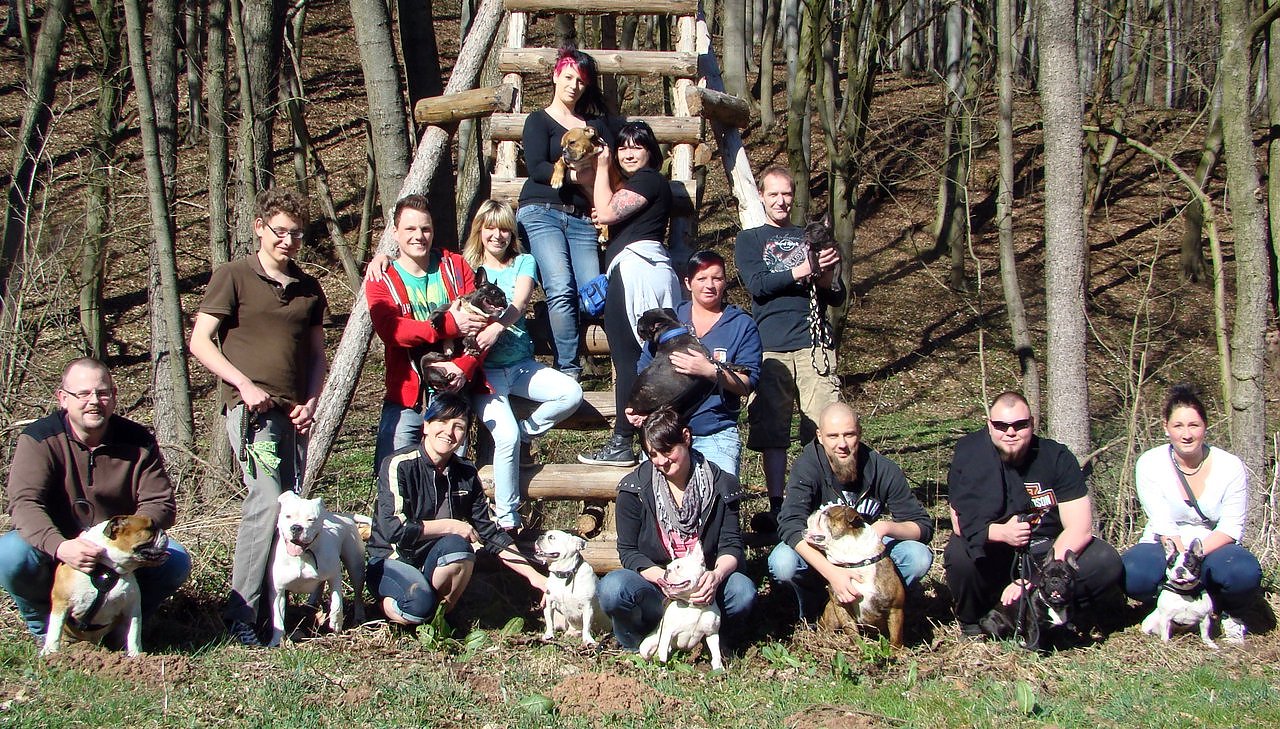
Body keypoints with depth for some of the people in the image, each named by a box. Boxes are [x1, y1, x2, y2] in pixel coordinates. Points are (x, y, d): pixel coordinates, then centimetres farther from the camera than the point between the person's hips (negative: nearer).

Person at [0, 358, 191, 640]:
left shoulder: (138, 441, -6)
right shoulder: (39, 439, -13)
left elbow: (160, 504, -9)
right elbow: (24, 503, -25)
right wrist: (59, 547, -45)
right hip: (55, 551, -2)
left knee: (175, 560, -23)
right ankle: (43, 625, 0)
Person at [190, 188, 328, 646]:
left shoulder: (309, 289, 17)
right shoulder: (234, 277, 1)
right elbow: (200, 342, -2)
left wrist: (310, 403, 5)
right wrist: (245, 385, -11)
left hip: (293, 413, 6)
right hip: (250, 408, -6)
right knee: (267, 502, -18)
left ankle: (273, 606, 11)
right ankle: (241, 613, -12)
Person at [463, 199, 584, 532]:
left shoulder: (524, 263, 10)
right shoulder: (467, 267, 8)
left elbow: (520, 303, -9)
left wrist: (497, 326, -30)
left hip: (522, 365, 3)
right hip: (484, 369, -3)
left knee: (571, 393, -22)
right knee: (506, 436, -23)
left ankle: (526, 431, 2)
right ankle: (507, 519, -11)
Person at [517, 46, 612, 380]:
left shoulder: (596, 124, 25)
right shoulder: (539, 121, 12)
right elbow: (537, 168, -4)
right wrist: (581, 176, -9)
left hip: (582, 218, 4)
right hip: (542, 212, -4)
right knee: (561, 289, -24)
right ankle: (568, 370, -22)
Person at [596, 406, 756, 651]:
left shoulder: (720, 485, -1)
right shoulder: (634, 488, -3)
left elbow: (731, 545, -3)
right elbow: (628, 550, -3)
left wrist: (717, 574, -27)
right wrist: (660, 577, -24)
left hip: (701, 585, 1)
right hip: (652, 582, 0)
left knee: (743, 591, -31)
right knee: (612, 588, -33)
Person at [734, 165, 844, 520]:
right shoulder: (749, 240, 14)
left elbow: (838, 297, 16)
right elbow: (757, 284, -5)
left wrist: (826, 279, -7)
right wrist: (804, 270, -12)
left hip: (815, 344, 2)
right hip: (770, 348, -1)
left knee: (825, 431, -7)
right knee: (771, 431, -1)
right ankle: (777, 506, 5)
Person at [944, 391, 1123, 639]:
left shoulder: (1057, 458, -10)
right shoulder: (968, 454, -13)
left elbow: (1079, 528, -15)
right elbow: (961, 523, -14)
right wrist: (1001, 532, -34)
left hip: (1046, 553, 1)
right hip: (993, 558, -1)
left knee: (1107, 562, -22)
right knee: (959, 553, -33)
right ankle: (972, 621, -3)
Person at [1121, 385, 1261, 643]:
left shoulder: (1230, 467, -5)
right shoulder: (1150, 464, -8)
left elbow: (1231, 528, -10)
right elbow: (1163, 525, -14)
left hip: (1213, 549, 0)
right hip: (1166, 548, 0)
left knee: (1246, 573, -34)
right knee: (1134, 573, -34)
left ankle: (1229, 612, 0)